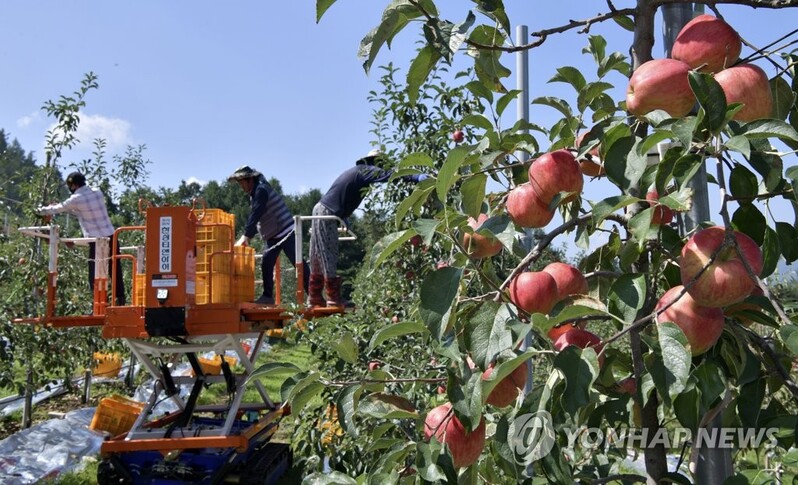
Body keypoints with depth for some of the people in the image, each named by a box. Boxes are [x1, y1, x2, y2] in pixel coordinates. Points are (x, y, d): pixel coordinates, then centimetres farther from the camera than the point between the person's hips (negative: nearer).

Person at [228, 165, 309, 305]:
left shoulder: (261, 190, -15)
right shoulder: (254, 193, 15)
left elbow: (255, 215, -25)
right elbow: (256, 218, 19)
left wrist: (245, 236, -28)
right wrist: (246, 237, 9)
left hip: (285, 232, -10)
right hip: (272, 235, 10)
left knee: (298, 263, -9)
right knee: (266, 264, 3)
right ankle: (268, 296, 8)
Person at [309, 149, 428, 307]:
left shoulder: (357, 170, 20)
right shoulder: (365, 170, -9)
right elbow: (388, 174, -25)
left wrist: (344, 219, 24)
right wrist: (416, 177, -33)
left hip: (322, 211, 10)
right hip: (327, 213, -10)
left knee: (319, 257, 11)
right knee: (329, 256, -7)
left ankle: (315, 297, 15)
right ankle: (334, 298, -4)